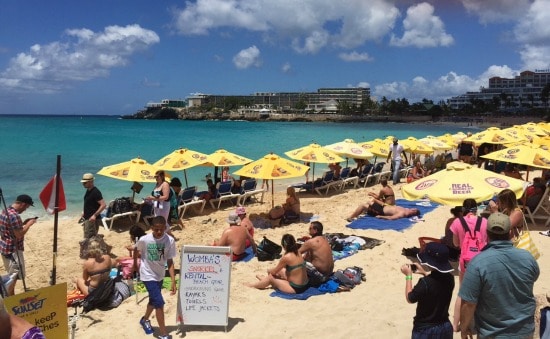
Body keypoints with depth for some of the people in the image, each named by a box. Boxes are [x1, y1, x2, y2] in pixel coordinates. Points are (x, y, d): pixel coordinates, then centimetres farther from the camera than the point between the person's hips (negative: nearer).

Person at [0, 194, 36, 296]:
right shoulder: (14, 215, -25)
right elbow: (19, 234, -24)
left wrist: (23, 223, 10)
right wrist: (29, 224, -13)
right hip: (13, 250, -10)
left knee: (11, 275, 20)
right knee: (14, 276, 1)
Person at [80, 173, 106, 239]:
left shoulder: (95, 192, -18)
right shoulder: (88, 191, 11)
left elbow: (103, 205, -25)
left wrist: (95, 215, -28)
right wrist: (84, 211, 17)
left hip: (92, 219, -10)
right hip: (87, 219, 10)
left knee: (88, 239, -11)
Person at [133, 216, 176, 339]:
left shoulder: (170, 241, -19)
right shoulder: (144, 240, -23)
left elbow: (170, 262, -14)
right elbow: (136, 250, 0)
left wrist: (173, 281, -18)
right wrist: (135, 264, 15)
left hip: (160, 275, 4)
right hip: (148, 275, -4)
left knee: (153, 300, 23)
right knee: (159, 303, -13)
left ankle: (145, 320, 53)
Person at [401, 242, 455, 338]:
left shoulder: (425, 282, -28)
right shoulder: (449, 278, -9)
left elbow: (410, 299, -12)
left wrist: (408, 275, -4)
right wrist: (424, 273, 12)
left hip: (425, 330, -5)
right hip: (445, 327, 6)